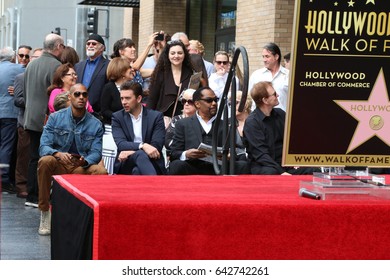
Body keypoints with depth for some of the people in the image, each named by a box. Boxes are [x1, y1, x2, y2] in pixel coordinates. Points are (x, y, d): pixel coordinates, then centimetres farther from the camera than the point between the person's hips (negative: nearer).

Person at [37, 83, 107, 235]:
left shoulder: (95, 124, 3)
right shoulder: (55, 118, 1)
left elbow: (96, 153, -3)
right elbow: (44, 147, -7)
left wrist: (85, 161, -27)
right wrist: (58, 154, -30)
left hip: (82, 167, 0)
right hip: (58, 165, 0)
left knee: (101, 171, -30)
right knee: (46, 161, -34)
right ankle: (45, 213, -22)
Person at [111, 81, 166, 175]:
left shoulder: (156, 116, 6)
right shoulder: (117, 117, 8)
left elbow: (157, 146, -5)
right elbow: (120, 144, -7)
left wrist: (131, 151, -17)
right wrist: (142, 146, -26)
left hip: (151, 162, 1)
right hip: (126, 165, -1)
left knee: (138, 171, -38)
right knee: (140, 155, -38)